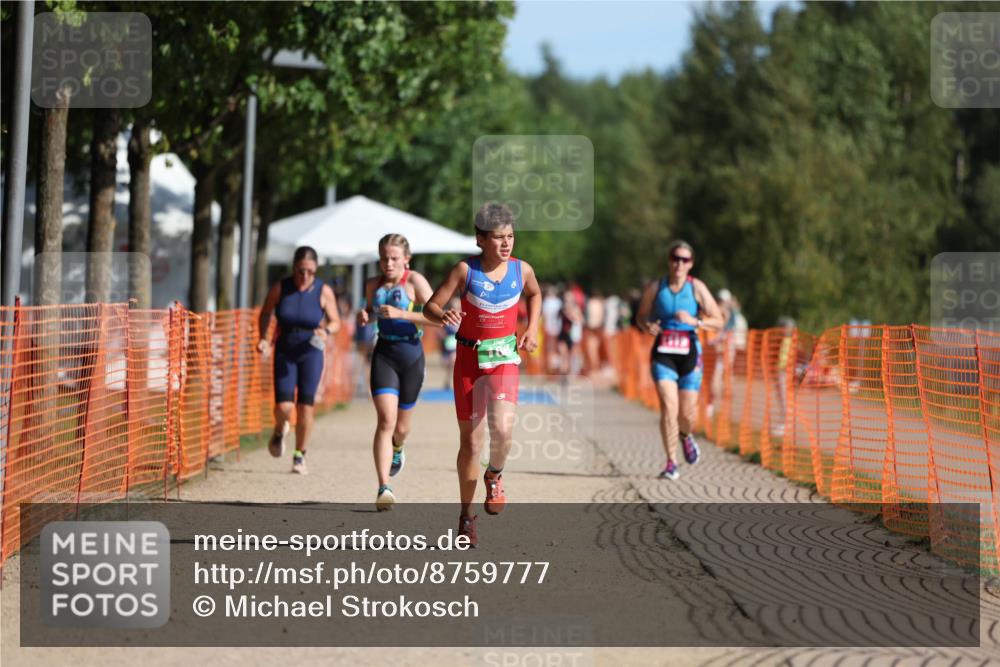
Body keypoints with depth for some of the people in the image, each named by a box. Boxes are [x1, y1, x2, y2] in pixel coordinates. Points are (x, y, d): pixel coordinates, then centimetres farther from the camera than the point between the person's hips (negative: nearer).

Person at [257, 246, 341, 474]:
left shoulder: (324, 291, -10)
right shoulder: (280, 288, -9)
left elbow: (336, 322, -1)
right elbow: (265, 313, 8)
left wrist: (326, 331, -23)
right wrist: (263, 338, -5)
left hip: (311, 354, 0)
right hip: (285, 353, 0)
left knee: (305, 407, -2)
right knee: (283, 407, -11)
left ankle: (299, 455, 16)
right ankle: (280, 431, 25)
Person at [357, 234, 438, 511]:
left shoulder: (415, 281, -7)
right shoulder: (373, 285, 8)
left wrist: (401, 314, -23)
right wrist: (364, 316, 3)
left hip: (411, 354, -1)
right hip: (384, 353, 2)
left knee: (401, 423, 13)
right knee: (386, 420, -16)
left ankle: (397, 450, 52)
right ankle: (384, 489, -20)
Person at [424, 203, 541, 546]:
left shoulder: (522, 270, -3)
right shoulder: (465, 270, -10)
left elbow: (535, 294, 20)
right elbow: (430, 307, -9)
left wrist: (532, 329, 7)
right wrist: (443, 316, -31)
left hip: (504, 359, 0)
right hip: (469, 360, 0)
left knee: (502, 430, -25)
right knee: (471, 442, 6)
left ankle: (494, 476, 9)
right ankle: (467, 515, 25)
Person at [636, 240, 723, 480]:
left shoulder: (697, 287, -1)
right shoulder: (655, 288, 1)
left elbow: (718, 321, -1)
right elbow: (641, 316, 14)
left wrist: (695, 321, -18)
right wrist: (647, 326, -8)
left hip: (689, 354, 1)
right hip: (663, 354, 0)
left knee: (687, 415, 5)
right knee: (668, 408, -16)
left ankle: (685, 435, 42)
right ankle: (671, 463, -8)